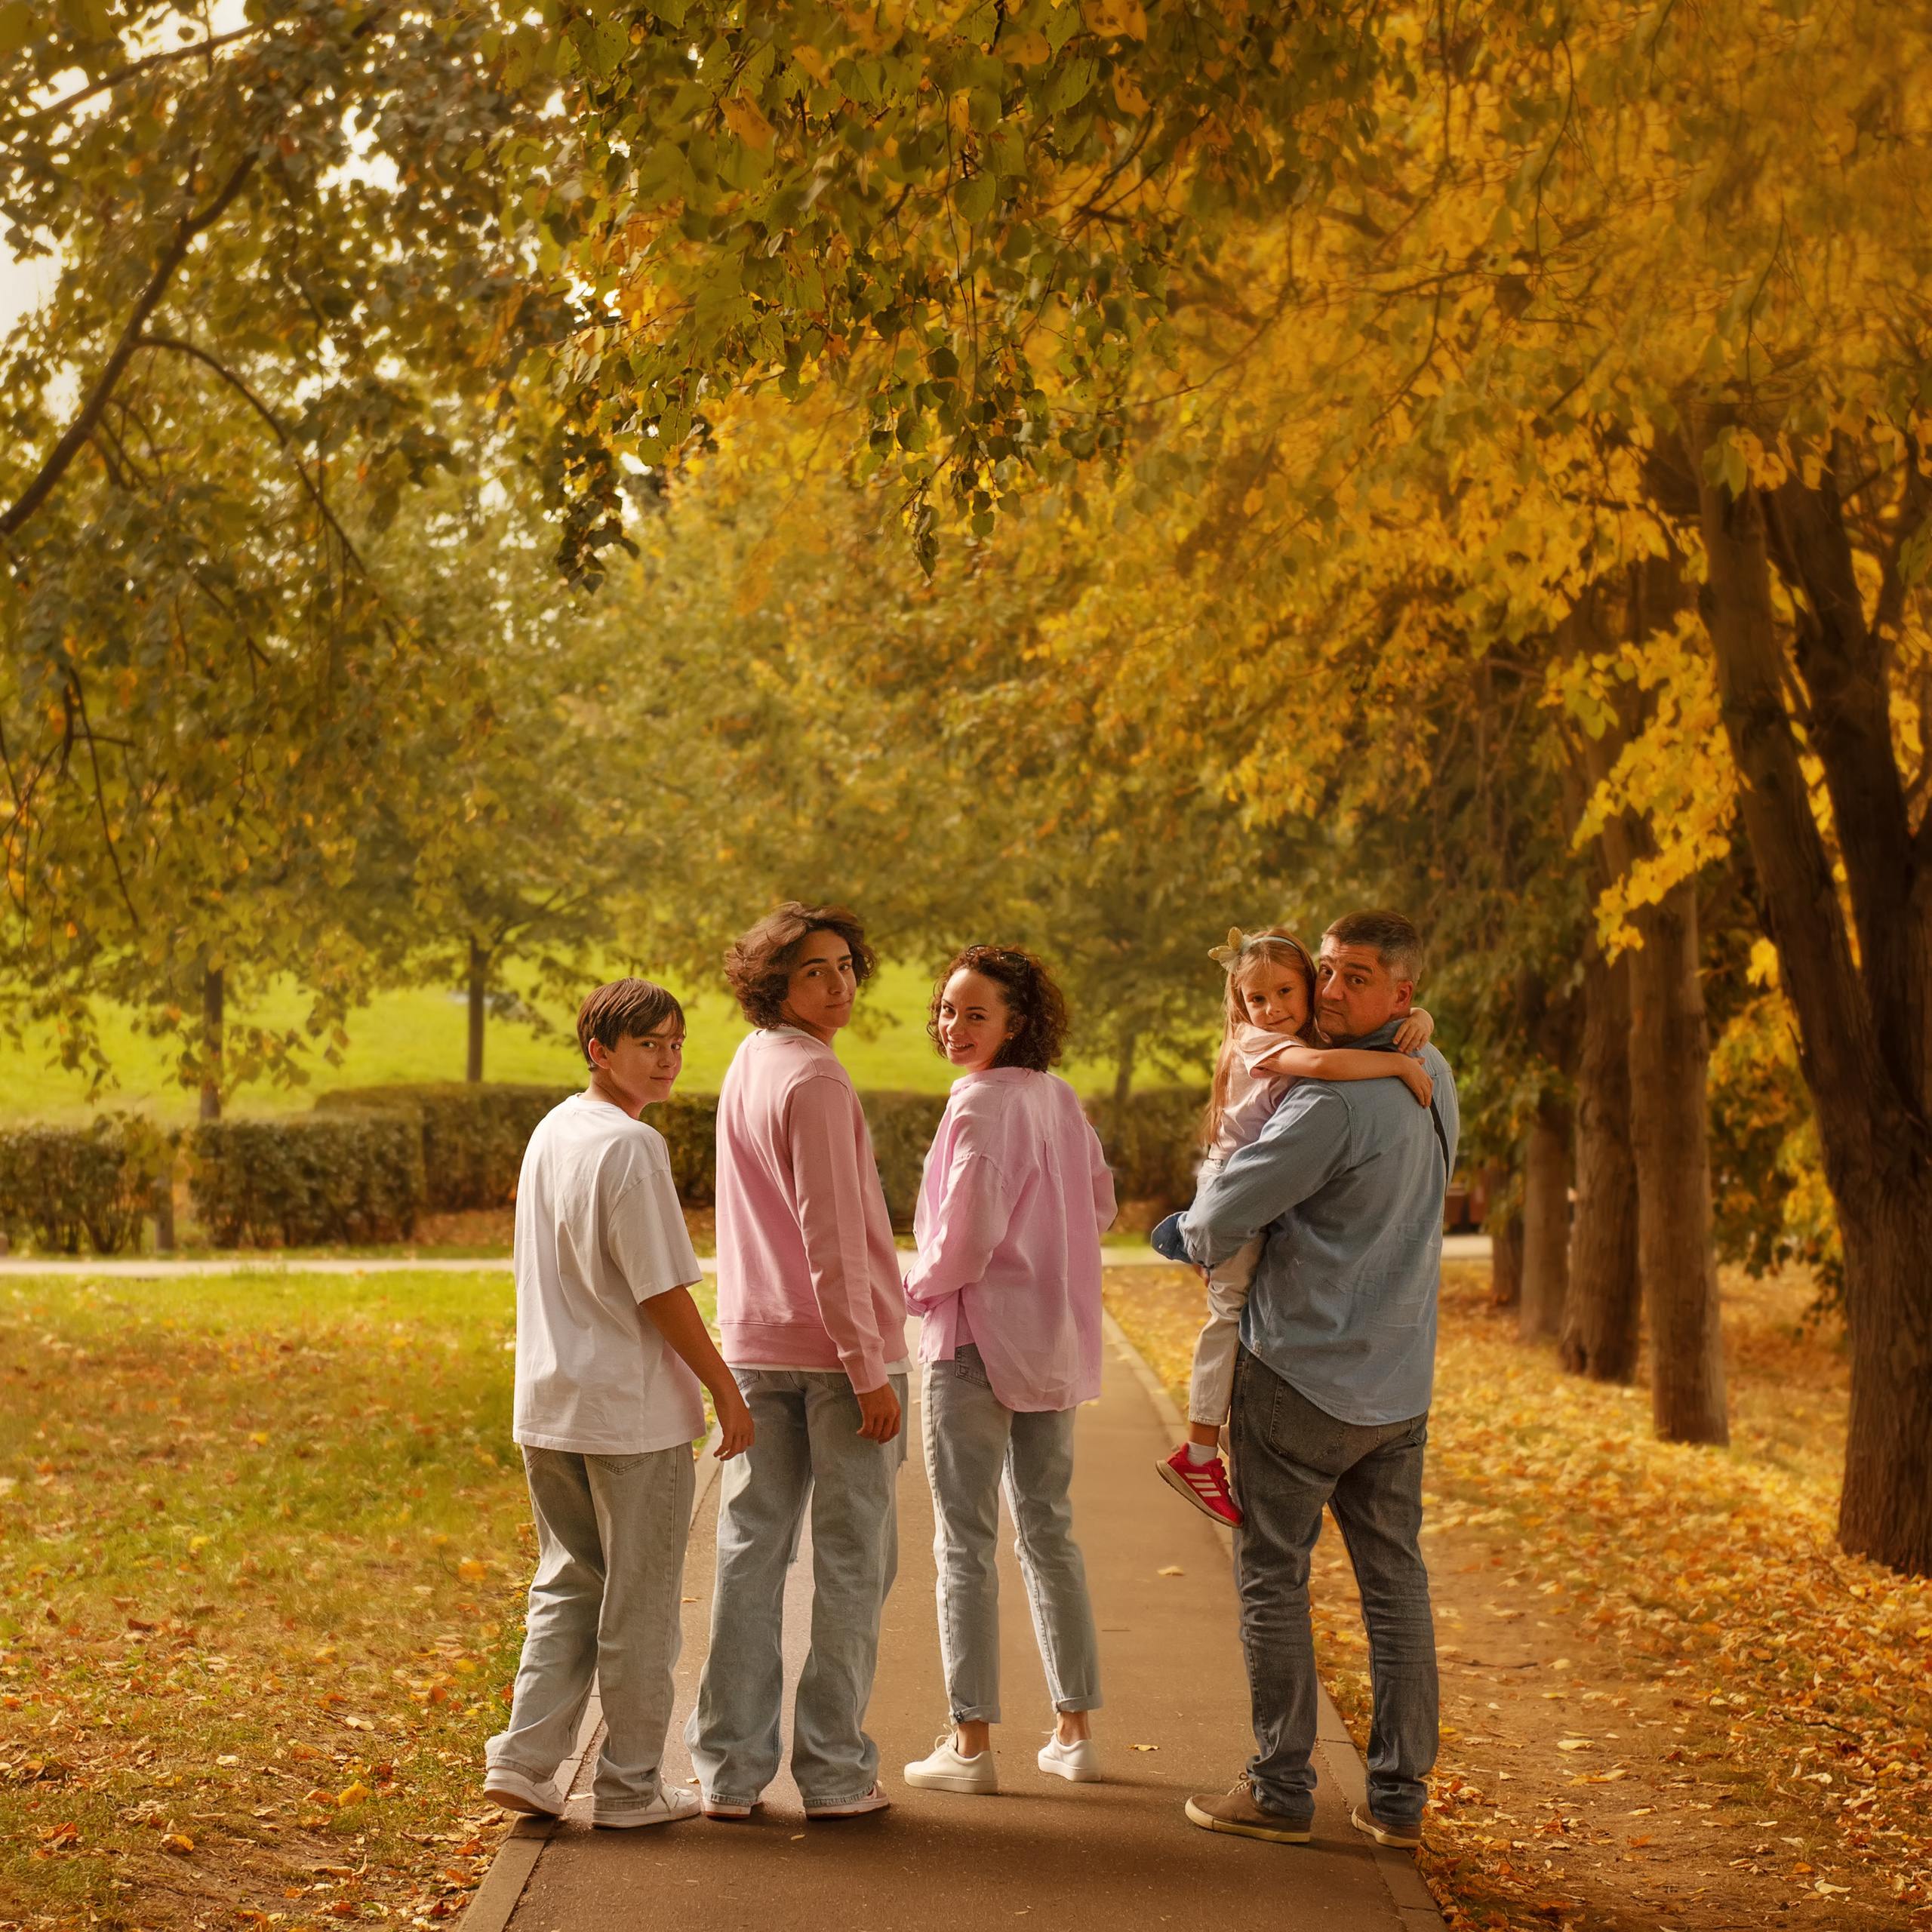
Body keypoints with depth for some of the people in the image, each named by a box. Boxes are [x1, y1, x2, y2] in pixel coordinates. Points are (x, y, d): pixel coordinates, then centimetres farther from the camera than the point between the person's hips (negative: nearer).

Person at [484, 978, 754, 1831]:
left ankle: (525, 1759, 9)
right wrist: (726, 1391, -9)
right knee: (639, 1600, 3)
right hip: (632, 1409, -8)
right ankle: (629, 1785, 11)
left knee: (569, 1585, 15)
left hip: (548, 1406, 8)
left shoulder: (550, 1133, 11)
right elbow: (663, 1293, -17)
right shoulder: (629, 1147, -16)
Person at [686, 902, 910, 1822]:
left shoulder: (744, 1070, 12)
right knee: (851, 1559, 1)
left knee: (750, 1549, 8)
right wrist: (869, 1369, -16)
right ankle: (835, 1771, 4)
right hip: (834, 1348, -8)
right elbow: (831, 1237, -18)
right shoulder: (811, 1079, -14)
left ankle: (730, 1769, 11)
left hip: (752, 1344, 8)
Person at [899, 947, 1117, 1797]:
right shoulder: (1060, 1100, 7)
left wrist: (917, 1287, -4)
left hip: (977, 1341, -8)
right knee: (1049, 1531, 15)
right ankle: (1075, 1732, 19)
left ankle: (971, 1742, 0)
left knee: (966, 1542, -1)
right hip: (1054, 1340, 8)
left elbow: (968, 1233, -21)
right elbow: (1098, 1206, 17)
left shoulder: (982, 1104, -17)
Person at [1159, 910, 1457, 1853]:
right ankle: (1400, 1793, 13)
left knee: (1273, 1577, 4)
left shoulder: (1335, 1102, -20)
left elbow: (1228, 1212, -19)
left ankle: (1281, 1790, 8)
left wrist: (1187, 1234, 4)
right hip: (1401, 1379, 8)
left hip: (1302, 1371, -7)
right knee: (1395, 1581, 10)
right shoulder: (1434, 1082, 8)